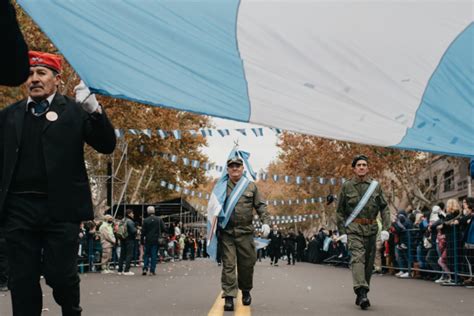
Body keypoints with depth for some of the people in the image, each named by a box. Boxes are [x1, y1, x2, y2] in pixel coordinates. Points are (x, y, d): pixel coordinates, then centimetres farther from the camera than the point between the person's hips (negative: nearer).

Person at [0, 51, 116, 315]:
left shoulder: (74, 110, 4)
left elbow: (107, 145, -4)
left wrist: (94, 110, -16)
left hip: (61, 208, -3)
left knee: (60, 274, 1)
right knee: (22, 279, 5)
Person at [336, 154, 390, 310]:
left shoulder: (375, 185, 8)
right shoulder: (347, 186, 4)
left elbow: (384, 208, 10)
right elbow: (340, 211, 8)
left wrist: (385, 228, -2)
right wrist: (342, 232, 2)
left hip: (371, 229, 3)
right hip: (354, 229, -3)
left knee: (369, 262, 6)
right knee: (357, 258, -19)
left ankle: (361, 295, 17)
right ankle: (362, 293, -29)